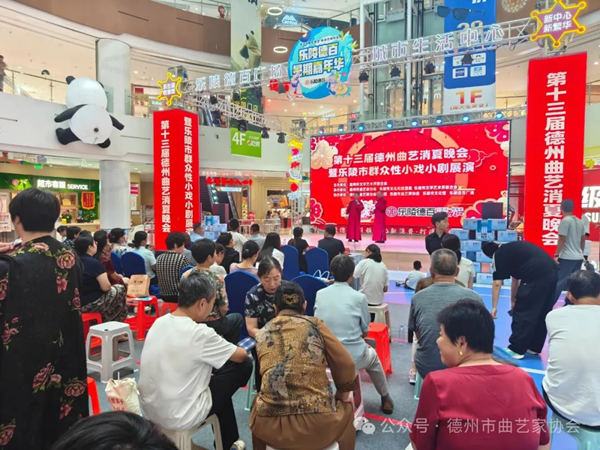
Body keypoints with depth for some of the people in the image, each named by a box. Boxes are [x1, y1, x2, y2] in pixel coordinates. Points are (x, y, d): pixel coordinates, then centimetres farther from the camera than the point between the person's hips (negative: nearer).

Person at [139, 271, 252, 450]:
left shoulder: (159, 322, -2)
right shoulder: (199, 333, -24)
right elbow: (241, 355, -8)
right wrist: (243, 350, 14)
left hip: (150, 409, 7)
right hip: (178, 417, -7)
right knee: (244, 364, 2)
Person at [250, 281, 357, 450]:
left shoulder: (261, 334, 8)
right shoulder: (315, 324, 0)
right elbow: (345, 364, 0)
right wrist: (344, 392, 19)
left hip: (270, 425, 2)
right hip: (317, 423, -2)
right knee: (346, 407, 32)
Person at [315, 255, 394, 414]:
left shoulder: (319, 294, -2)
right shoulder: (359, 297, -11)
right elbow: (365, 332, 1)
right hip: (353, 358, -3)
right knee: (373, 356, 31)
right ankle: (385, 399, 45)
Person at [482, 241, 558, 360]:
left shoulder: (498, 255, 7)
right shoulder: (512, 248, 29)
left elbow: (497, 283, 1)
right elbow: (516, 277, 35)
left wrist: (494, 307, 3)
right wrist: (513, 299, 42)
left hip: (536, 275, -9)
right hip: (552, 271, 9)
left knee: (523, 311, 4)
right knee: (542, 312, 19)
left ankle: (516, 350, 10)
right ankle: (534, 347, 32)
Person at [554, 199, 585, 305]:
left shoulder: (565, 221, -11)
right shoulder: (580, 222, 11)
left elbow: (562, 240, -15)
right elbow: (583, 240, 18)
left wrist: (556, 255, -13)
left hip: (567, 258, -8)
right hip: (578, 257, 8)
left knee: (558, 282, -9)